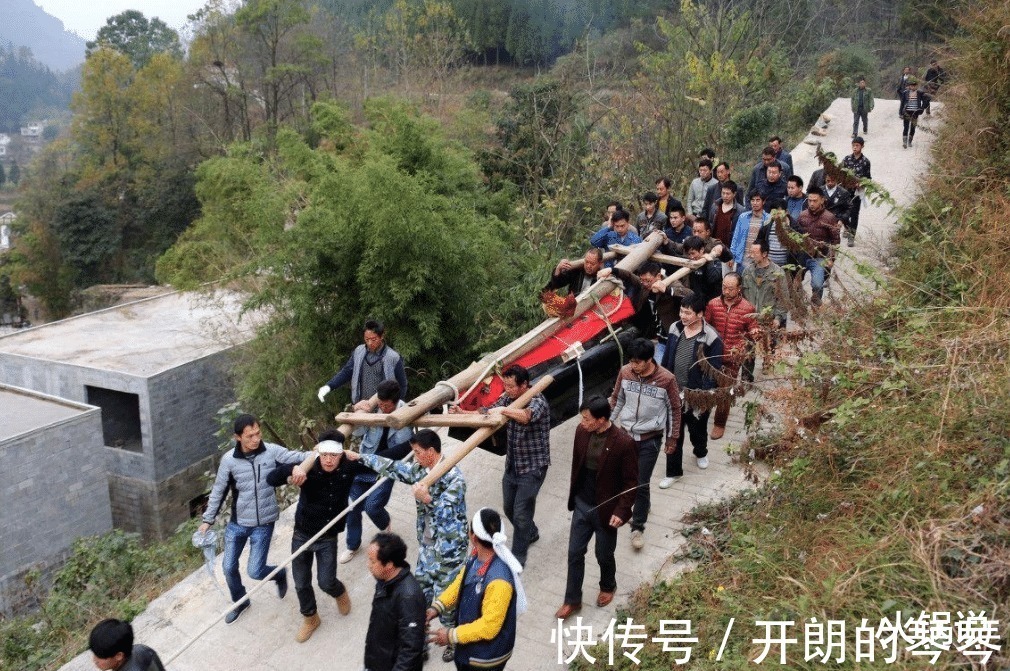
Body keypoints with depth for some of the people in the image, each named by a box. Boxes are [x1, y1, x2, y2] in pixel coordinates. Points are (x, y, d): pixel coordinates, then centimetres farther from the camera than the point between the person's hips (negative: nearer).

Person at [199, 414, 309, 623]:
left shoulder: (271, 451, -14)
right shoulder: (229, 460, -11)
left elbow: (298, 457, -17)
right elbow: (218, 491, 1)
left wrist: (300, 466, -41)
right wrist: (207, 520, 4)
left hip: (263, 524, -2)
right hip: (237, 523, 2)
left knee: (255, 572, -3)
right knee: (229, 568, 13)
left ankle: (280, 574, 32)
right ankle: (240, 602, 41)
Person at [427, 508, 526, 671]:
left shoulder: (498, 579, -39)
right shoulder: (477, 556, -12)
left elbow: (489, 627, -31)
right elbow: (460, 583, 6)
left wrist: (452, 635, -23)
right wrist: (437, 607, -5)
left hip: (487, 656, -8)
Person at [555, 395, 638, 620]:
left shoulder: (623, 443, -25)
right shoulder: (581, 431, -9)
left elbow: (631, 481, -15)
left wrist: (621, 511, -18)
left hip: (605, 510, -4)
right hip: (581, 505, 4)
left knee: (604, 555, 17)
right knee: (575, 553, 13)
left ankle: (608, 587, 47)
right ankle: (572, 600, 32)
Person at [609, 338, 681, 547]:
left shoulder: (666, 379, -19)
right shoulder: (625, 372, -10)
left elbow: (674, 409, -6)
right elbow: (616, 399, 6)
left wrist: (672, 438, 0)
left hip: (650, 438, -4)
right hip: (626, 433, 4)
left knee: (641, 483, -1)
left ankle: (638, 527, 15)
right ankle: (643, 504, 47)